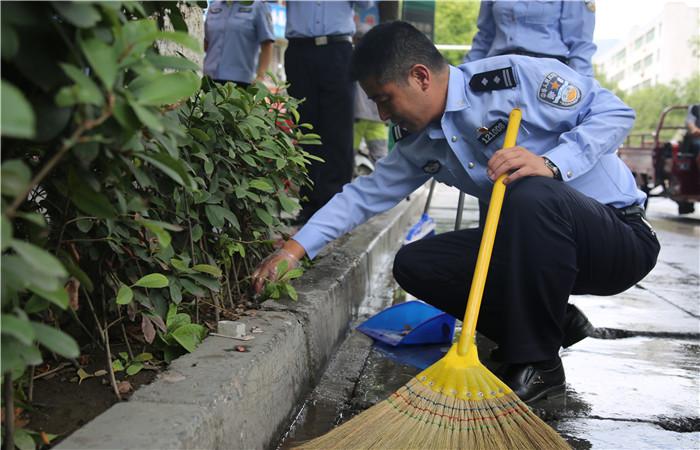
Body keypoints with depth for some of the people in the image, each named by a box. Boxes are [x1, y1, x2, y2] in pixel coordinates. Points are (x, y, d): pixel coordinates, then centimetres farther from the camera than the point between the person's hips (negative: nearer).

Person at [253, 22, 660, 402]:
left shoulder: (513, 77, -16)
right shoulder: (420, 147, 5)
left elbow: (615, 111, -14)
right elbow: (365, 195, 9)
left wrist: (551, 164, -29)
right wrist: (295, 249, 4)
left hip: (621, 235, -6)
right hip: (532, 245, 6)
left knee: (532, 194, -37)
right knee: (414, 264, -5)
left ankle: (538, 364, -19)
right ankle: (551, 323, 5)